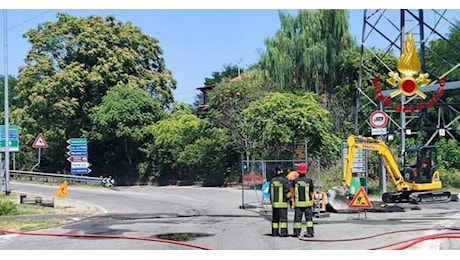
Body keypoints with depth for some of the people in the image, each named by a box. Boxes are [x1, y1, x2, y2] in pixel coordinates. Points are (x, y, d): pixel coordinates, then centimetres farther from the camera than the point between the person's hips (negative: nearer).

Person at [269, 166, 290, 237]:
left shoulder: (272, 180, 6)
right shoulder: (284, 180, -11)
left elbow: (270, 191, 12)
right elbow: (287, 191, -11)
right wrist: (288, 198, 3)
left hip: (274, 202, 5)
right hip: (283, 203, -5)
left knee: (275, 218, 11)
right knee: (283, 217, -1)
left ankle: (275, 232, 13)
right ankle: (283, 232, -4)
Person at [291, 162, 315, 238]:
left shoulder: (295, 180, -2)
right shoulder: (309, 180, -6)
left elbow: (293, 192, 3)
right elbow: (312, 192, -2)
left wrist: (293, 201, 13)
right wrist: (312, 199, 12)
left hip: (298, 203, 1)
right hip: (307, 203, -1)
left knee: (297, 218, 7)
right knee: (309, 218, 5)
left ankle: (297, 232, 9)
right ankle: (310, 232, 3)